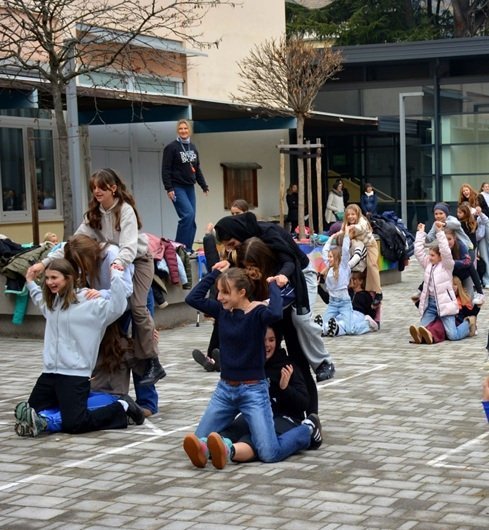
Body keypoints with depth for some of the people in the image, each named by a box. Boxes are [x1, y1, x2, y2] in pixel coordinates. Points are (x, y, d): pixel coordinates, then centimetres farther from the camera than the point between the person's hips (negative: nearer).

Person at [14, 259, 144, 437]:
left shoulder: (89, 303, -9)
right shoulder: (51, 302, 14)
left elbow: (117, 307, -22)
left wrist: (115, 275, -25)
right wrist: (30, 283, 35)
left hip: (75, 374, -7)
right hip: (49, 372, 7)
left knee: (73, 425, -15)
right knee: (31, 416, 2)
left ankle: (122, 407, 1)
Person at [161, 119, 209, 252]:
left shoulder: (193, 148, 13)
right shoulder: (171, 147, -5)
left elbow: (197, 169, 20)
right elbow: (166, 170, -8)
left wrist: (204, 186, 17)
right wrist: (168, 188, -15)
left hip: (190, 187, 6)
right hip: (177, 187, -6)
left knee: (191, 220, 2)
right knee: (188, 214, -19)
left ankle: (187, 249, 7)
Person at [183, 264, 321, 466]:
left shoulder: (258, 312, -13)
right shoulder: (222, 310, 3)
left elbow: (275, 313, -36)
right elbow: (192, 298, -2)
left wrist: (273, 285, -21)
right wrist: (216, 272, -1)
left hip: (252, 390, -6)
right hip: (225, 389, 6)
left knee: (270, 454, -15)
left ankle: (308, 429, 15)